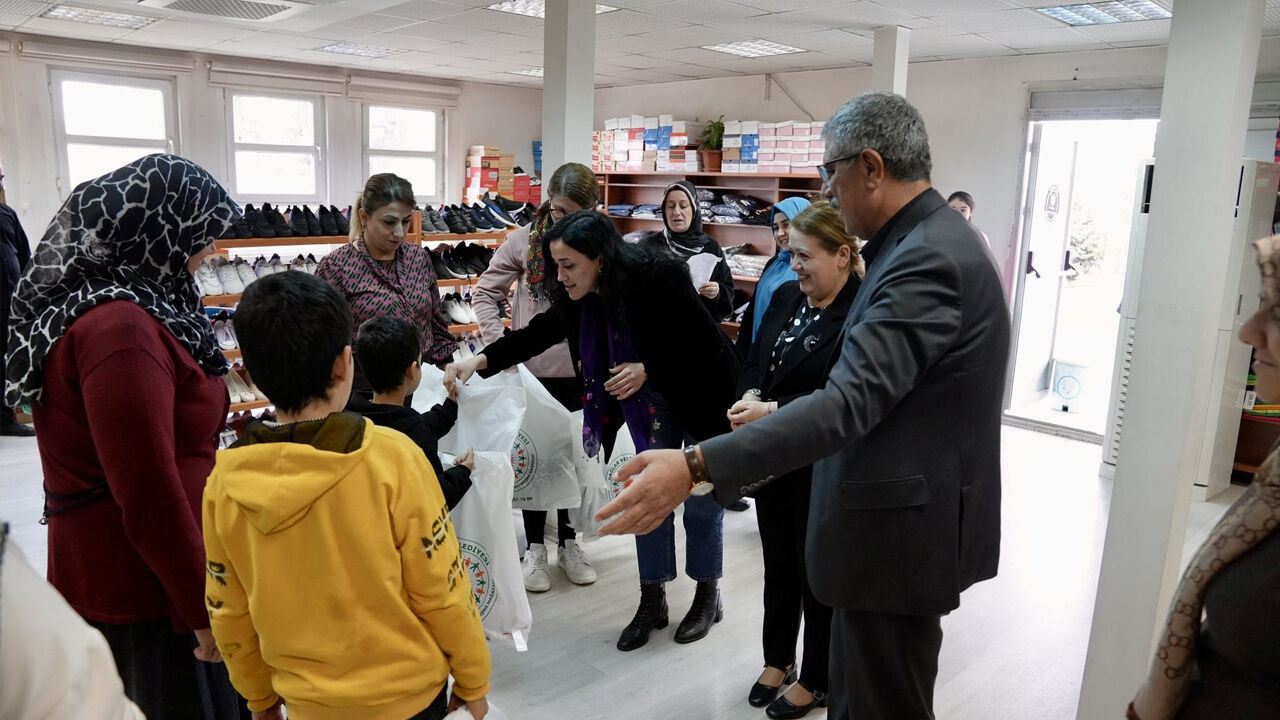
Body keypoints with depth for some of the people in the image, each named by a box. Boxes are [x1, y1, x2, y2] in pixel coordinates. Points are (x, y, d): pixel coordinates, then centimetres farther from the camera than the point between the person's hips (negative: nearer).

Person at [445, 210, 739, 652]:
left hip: (702, 394, -5)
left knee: (701, 499, 5)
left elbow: (706, 346, -27)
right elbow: (537, 334, -10)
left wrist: (646, 370, -32)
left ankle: (708, 597, 26)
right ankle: (652, 601, 21)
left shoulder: (659, 279, -32)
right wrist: (481, 361, -22)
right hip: (651, 400, 5)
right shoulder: (580, 298, -14)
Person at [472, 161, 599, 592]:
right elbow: (484, 294, 2)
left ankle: (568, 544, 32)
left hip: (581, 375, 1)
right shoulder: (525, 240, -5)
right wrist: (499, 344, -9)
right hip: (533, 372, 0)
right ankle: (534, 548, 27)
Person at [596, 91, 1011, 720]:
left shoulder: (928, 259, -25)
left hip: (899, 535, -10)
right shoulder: (934, 239, 9)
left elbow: (851, 399, -36)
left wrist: (696, 468, -43)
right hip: (901, 521, 10)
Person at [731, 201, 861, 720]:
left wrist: (770, 411, -27)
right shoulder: (786, 297, 4)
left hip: (822, 471, -6)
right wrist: (749, 394, -10)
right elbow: (755, 360, 10)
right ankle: (778, 659, 42)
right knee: (778, 564, 20)